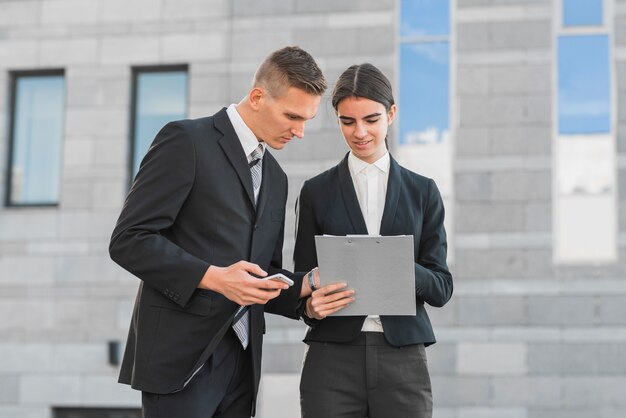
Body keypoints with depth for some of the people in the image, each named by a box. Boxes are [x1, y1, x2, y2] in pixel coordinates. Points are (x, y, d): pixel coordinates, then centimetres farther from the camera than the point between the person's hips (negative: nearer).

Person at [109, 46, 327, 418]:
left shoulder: (275, 177, 19)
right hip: (182, 356, -7)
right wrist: (213, 277, -21)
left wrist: (304, 287, 2)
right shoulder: (186, 141, -5)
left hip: (242, 362, 7)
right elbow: (129, 240, -11)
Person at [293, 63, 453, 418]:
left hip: (403, 360, 1)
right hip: (333, 359, 0)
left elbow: (441, 287, 5)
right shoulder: (317, 192, 8)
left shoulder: (423, 192, 9)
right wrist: (311, 305, -14)